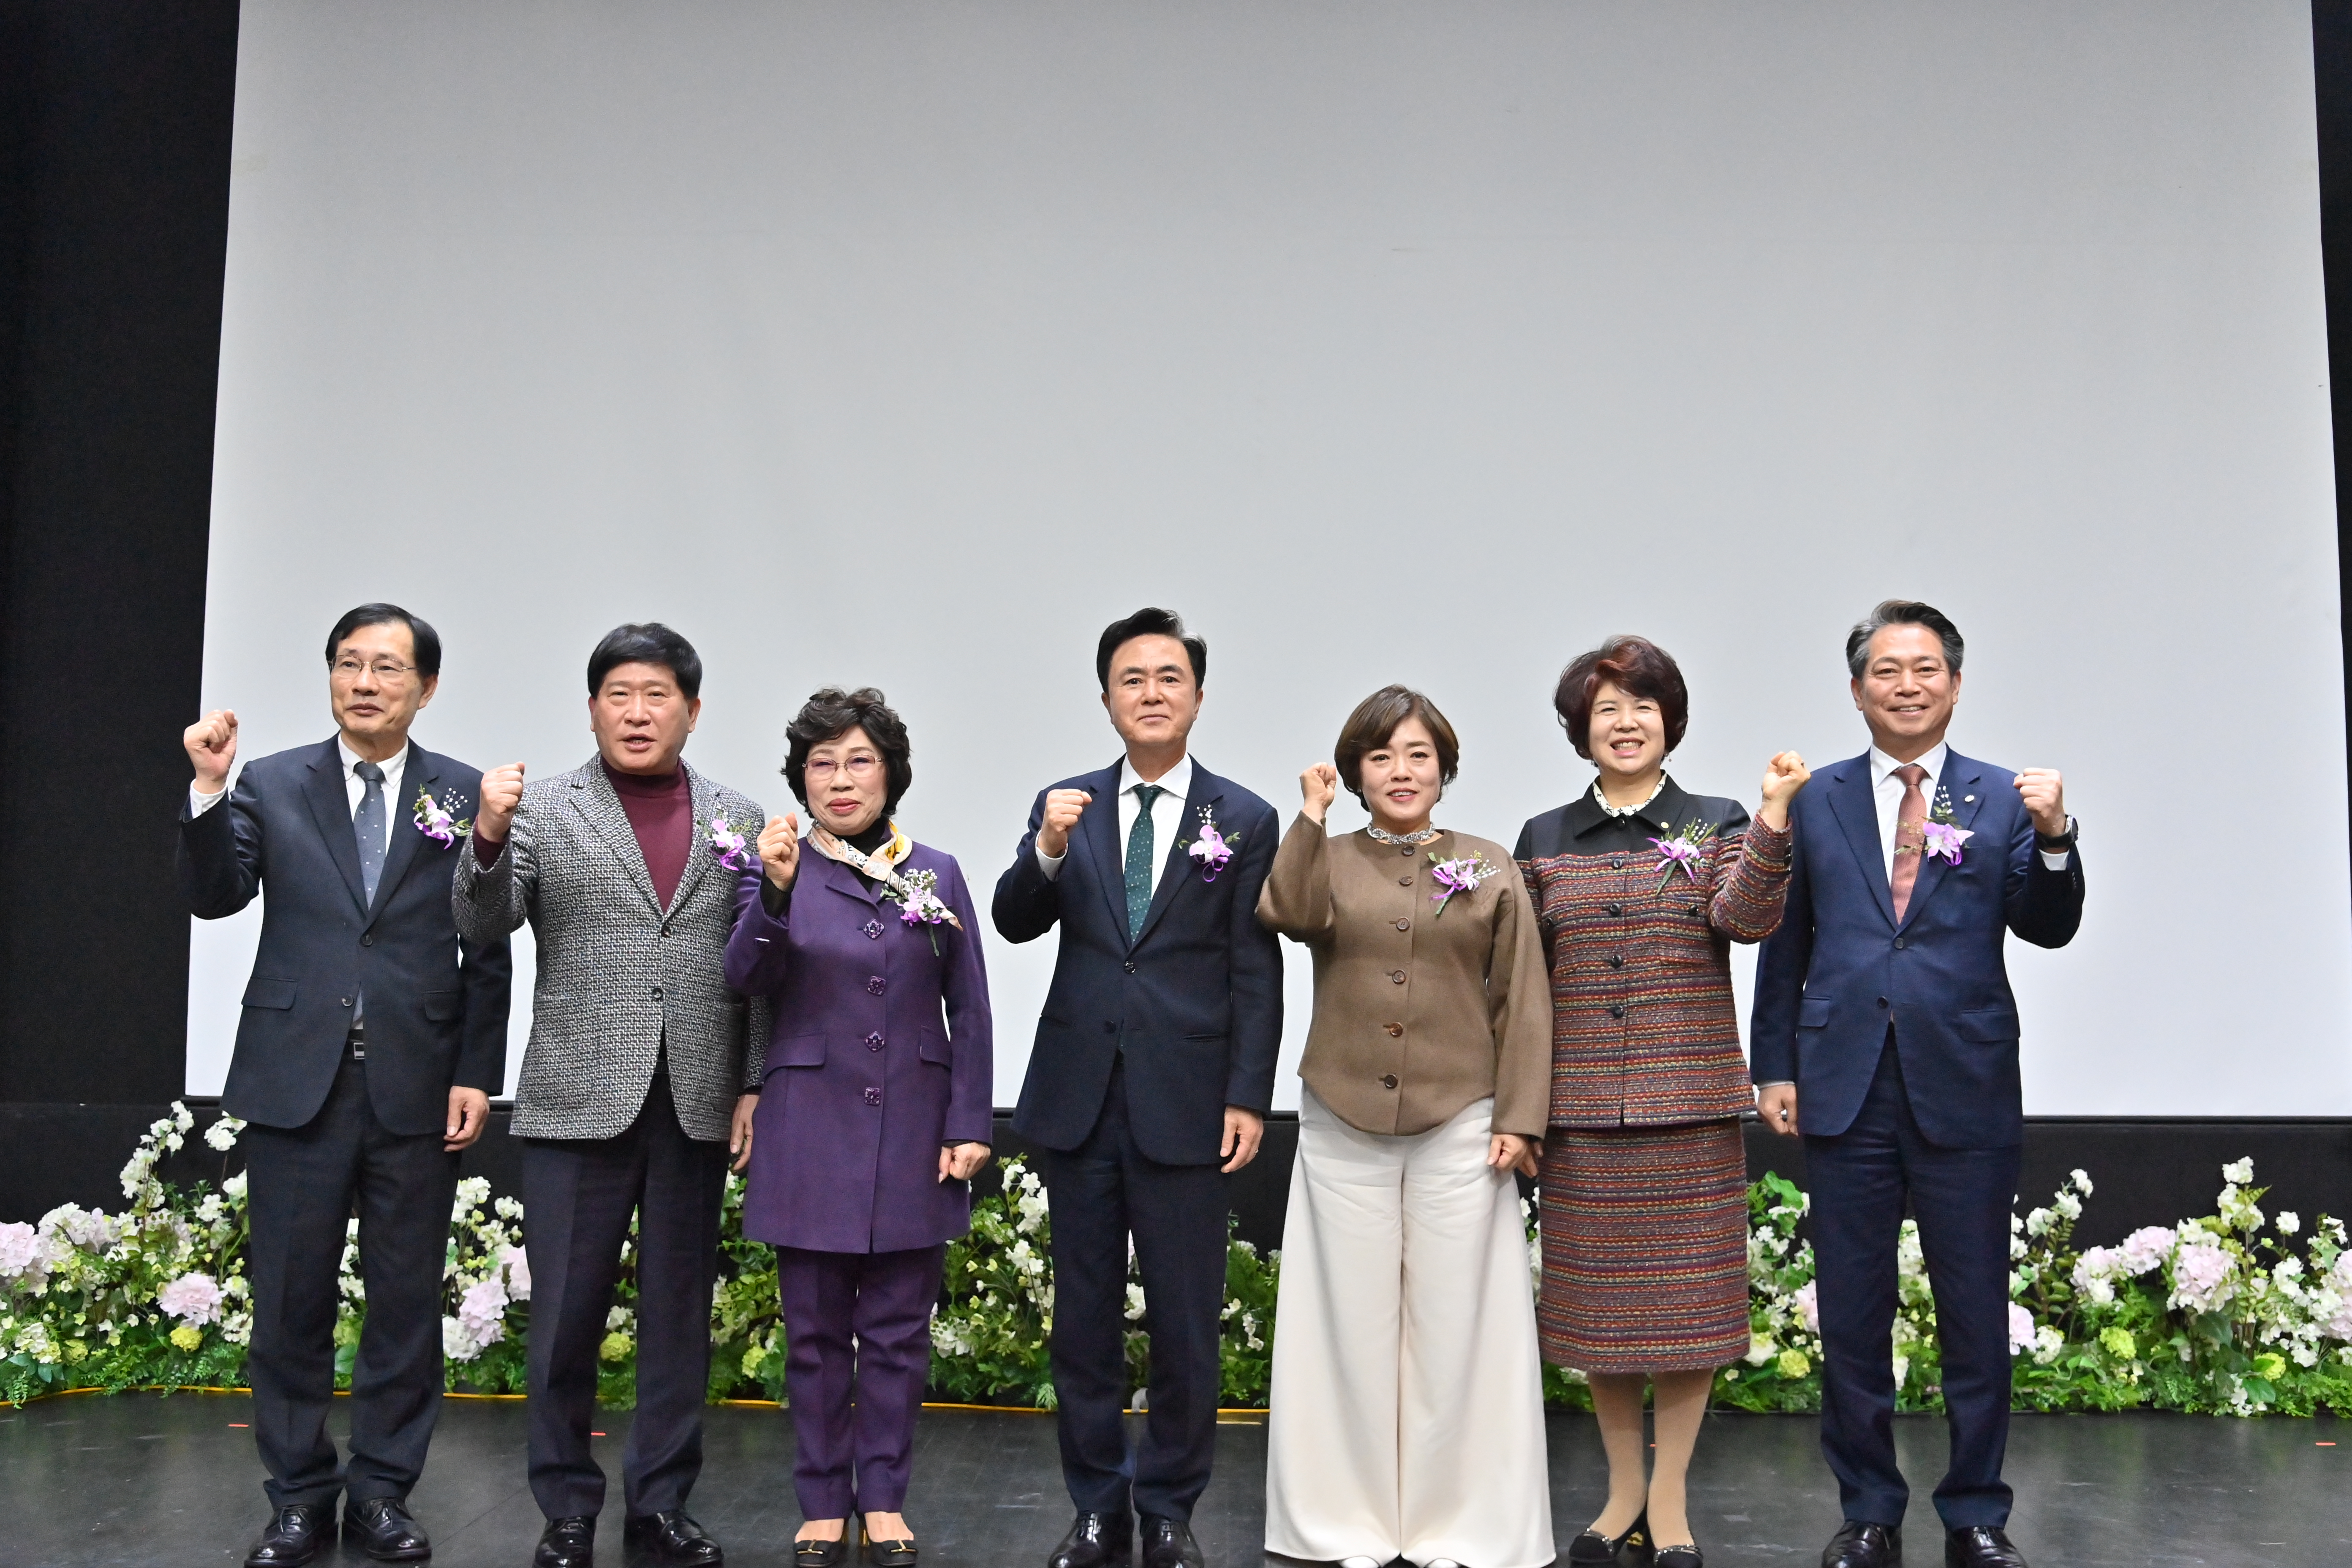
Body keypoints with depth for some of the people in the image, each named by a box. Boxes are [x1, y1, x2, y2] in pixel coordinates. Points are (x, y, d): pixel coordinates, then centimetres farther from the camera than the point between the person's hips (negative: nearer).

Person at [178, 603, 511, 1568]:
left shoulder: (465, 797, 4)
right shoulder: (271, 786, 7)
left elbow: (487, 953, 3)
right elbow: (215, 898, -5)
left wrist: (477, 1076, -3)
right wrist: (208, 790, -18)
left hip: (417, 1088, 0)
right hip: (297, 1080, 1)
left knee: (406, 1298, 6)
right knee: (291, 1298, 6)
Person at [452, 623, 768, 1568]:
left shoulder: (738, 821, 8)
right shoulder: (543, 809, 2)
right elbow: (482, 924, -8)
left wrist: (757, 1087, 1)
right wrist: (489, 837, -27)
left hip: (696, 1108, 2)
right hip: (579, 1101, -2)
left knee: (679, 1314, 10)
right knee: (565, 1318, 4)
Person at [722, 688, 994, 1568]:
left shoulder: (936, 874, 4)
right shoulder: (779, 869, 0)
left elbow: (969, 1010, 5)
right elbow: (746, 977, -15)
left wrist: (969, 1126, -1)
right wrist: (775, 891, -31)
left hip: (912, 1133, 1)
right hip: (810, 1130, -1)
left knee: (897, 1329, 7)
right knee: (816, 1331, 6)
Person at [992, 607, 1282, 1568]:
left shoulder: (1244, 820, 1)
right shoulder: (1064, 807, 7)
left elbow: (1257, 973, -1)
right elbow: (1015, 924, -4)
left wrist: (1248, 1098, -7)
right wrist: (1048, 851, -22)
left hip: (1185, 1104, -2)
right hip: (1079, 1097, 2)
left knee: (1186, 1324, 4)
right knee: (1084, 1317, 10)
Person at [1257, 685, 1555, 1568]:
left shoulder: (1490, 870, 6)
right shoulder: (1326, 862, 7)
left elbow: (1523, 1003, 3)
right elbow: (1285, 914, -15)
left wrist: (1519, 1118, -4)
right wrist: (1311, 820, -10)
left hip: (1458, 1127, -1)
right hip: (1343, 1128, 1)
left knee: (1453, 1321, 2)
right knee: (1353, 1317, 5)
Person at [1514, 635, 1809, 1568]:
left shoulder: (1717, 825, 4)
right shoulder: (1543, 842, 9)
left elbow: (1744, 920, -13)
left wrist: (1774, 820, -25)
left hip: (1689, 1099, -2)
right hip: (1580, 1101, 2)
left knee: (1685, 1293, 1)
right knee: (1597, 1297, 8)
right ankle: (1624, 1492, 22)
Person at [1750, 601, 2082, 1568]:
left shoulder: (2003, 800, 3)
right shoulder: (1815, 803, 6)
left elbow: (2048, 929, -6)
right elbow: (1785, 946, 7)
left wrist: (2054, 837, -22)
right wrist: (1775, 1068, 3)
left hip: (1965, 1091, -1)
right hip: (1845, 1093, 1)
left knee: (1975, 1316, 8)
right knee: (1852, 1317, 9)